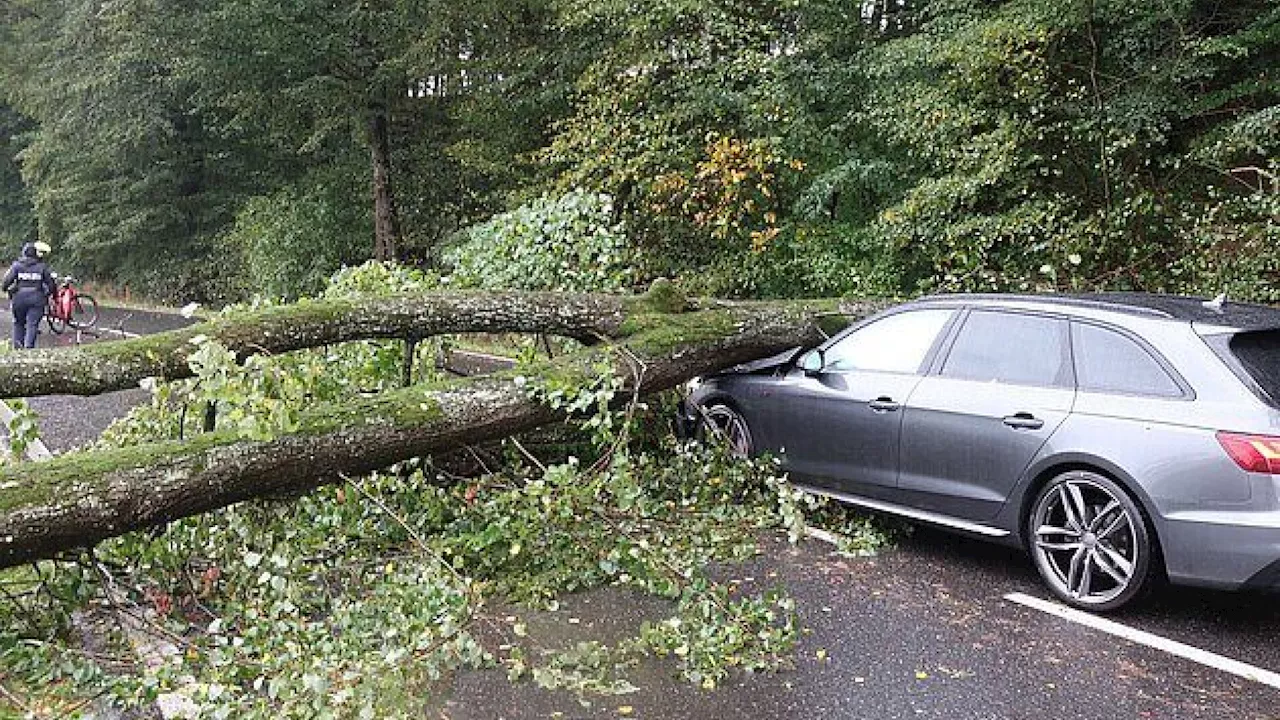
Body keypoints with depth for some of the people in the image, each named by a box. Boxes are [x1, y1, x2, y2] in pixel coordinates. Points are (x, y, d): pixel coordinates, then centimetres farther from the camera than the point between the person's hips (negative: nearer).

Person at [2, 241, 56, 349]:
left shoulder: (17, 265, 2)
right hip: (36, 299, -1)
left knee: (18, 323, 17)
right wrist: (48, 294, 23)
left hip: (19, 298, 1)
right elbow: (50, 283, 5)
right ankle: (29, 345, -14)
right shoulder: (42, 267, 2)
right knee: (32, 324, -2)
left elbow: (7, 279, -5)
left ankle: (18, 345, 14)